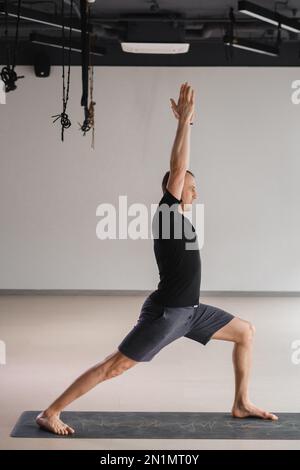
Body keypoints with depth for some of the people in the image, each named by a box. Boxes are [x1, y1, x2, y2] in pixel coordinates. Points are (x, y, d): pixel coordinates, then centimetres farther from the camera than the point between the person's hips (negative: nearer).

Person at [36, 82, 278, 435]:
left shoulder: (178, 214, 11)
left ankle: (241, 404, 17)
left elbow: (180, 167, 17)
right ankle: (50, 413, -1)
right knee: (113, 367, -8)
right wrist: (185, 121, -17)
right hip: (165, 313, -9)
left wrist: (184, 123, 16)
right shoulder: (165, 212, -12)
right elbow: (177, 168, -22)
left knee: (246, 331, 11)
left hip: (189, 311, 9)